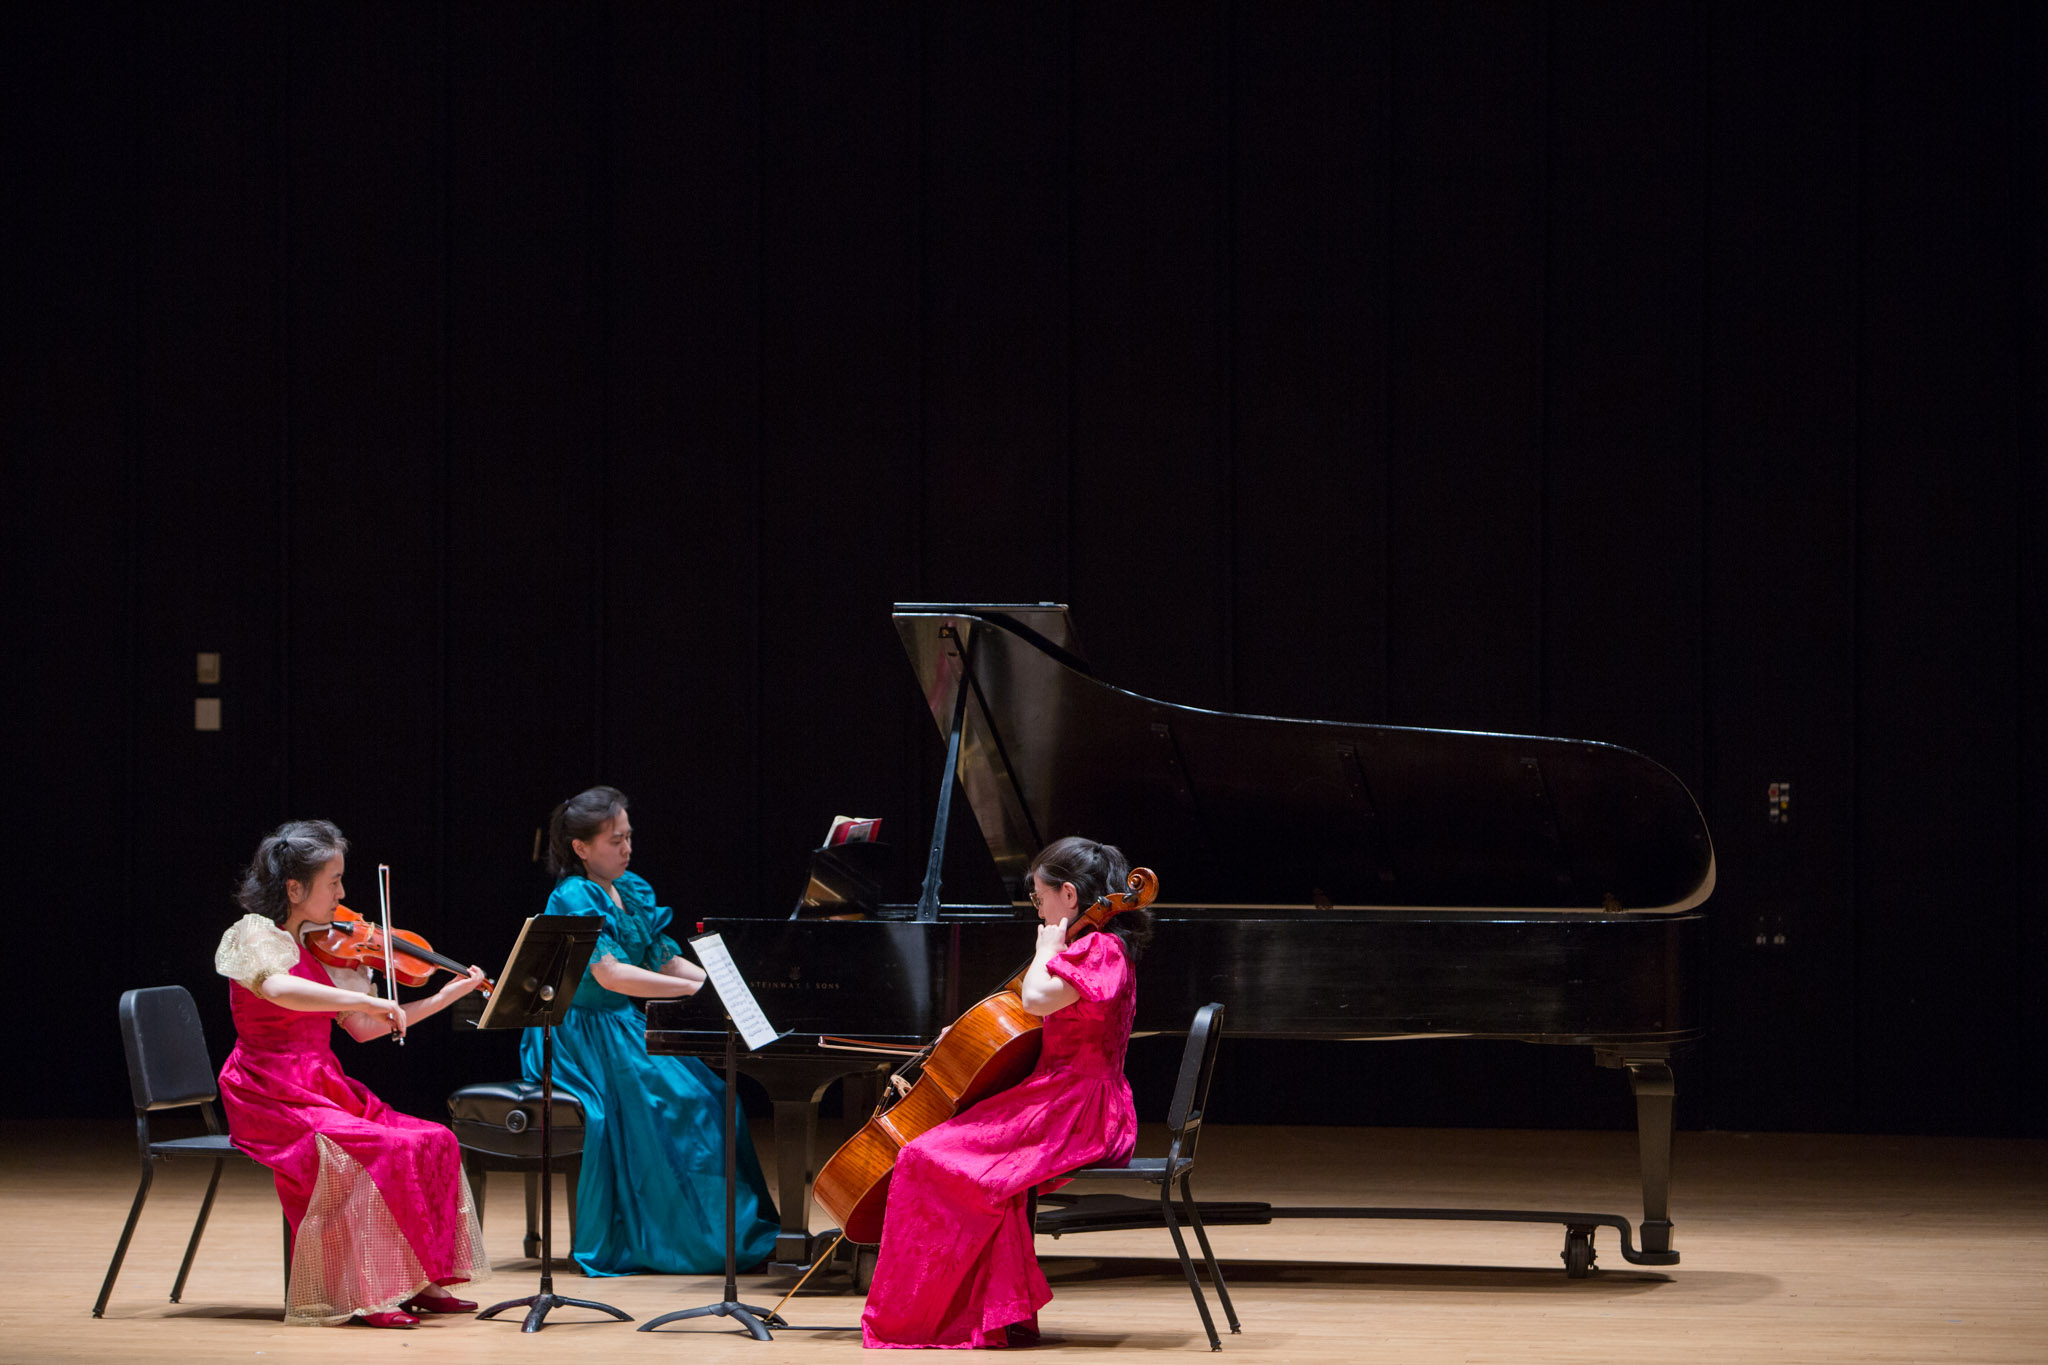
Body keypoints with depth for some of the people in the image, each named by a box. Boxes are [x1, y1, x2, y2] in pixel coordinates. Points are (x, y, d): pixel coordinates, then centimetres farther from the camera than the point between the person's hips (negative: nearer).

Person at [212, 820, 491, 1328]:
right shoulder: (254, 934, -10)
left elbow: (362, 1028, 16)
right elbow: (279, 989, -33)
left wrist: (446, 996, 13)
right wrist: (366, 999, -34)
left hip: (325, 1091, 8)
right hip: (273, 1100, -8)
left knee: (435, 1142, -7)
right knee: (380, 1151, -28)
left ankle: (423, 1281, -4)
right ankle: (366, 1296, -21)